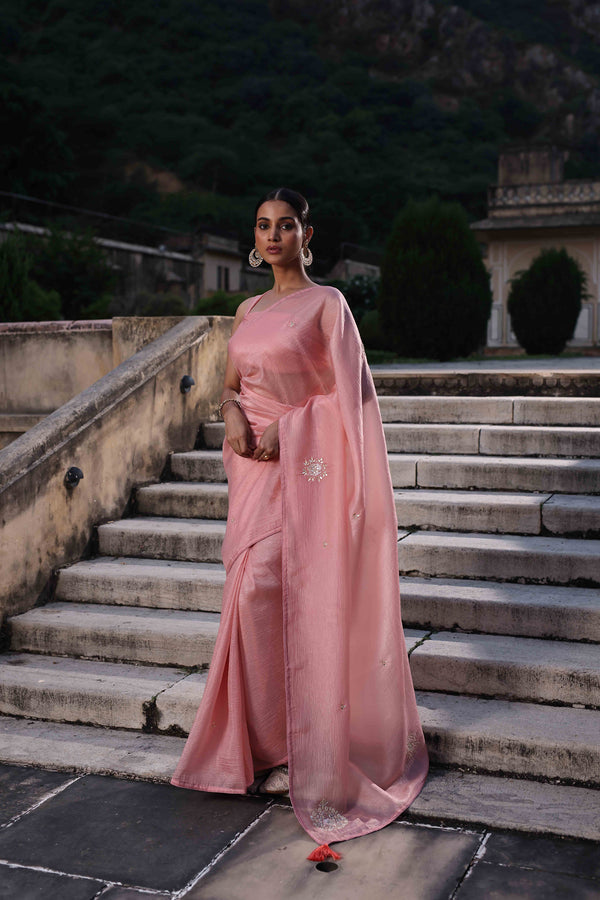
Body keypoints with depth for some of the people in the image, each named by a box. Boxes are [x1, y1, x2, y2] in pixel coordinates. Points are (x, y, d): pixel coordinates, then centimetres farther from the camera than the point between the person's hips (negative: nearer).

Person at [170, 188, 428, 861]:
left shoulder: (327, 303, -3)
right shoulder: (249, 310, 16)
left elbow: (347, 391, -8)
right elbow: (231, 385, 17)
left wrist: (286, 429, -15)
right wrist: (233, 413, -5)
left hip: (304, 462, -6)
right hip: (254, 461, 6)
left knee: (263, 588, -14)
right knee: (256, 594, 5)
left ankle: (287, 744, 2)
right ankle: (271, 741, 18)